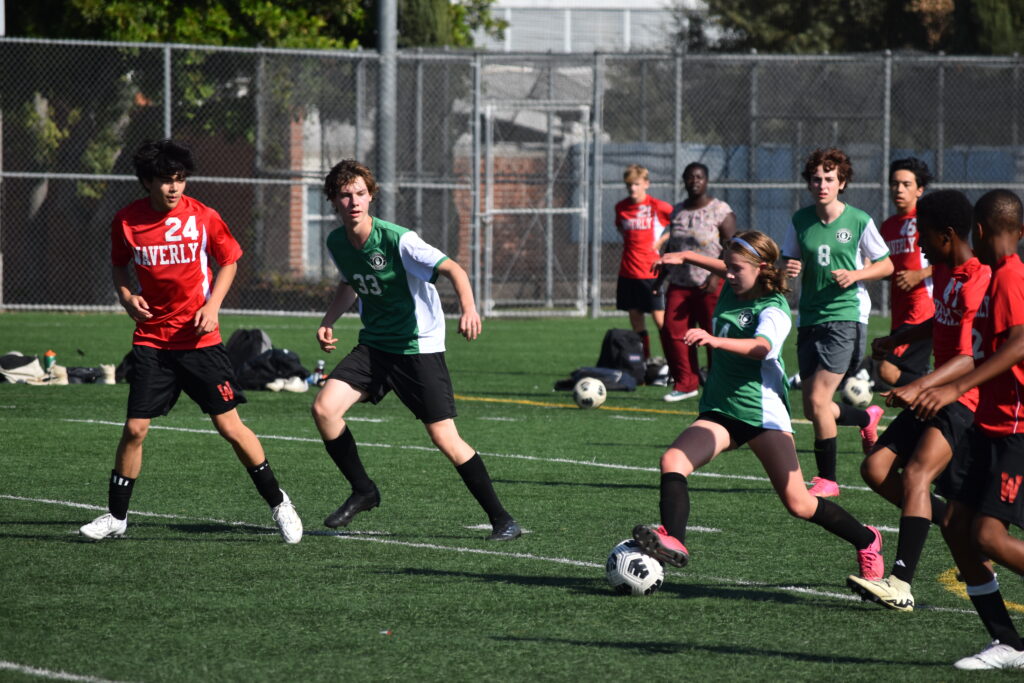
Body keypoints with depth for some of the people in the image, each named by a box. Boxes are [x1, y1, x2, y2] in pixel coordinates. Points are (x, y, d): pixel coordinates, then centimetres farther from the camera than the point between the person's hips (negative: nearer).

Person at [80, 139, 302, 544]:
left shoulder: (203, 217, -7)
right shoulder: (126, 221, -4)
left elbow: (229, 260, 7)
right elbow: (119, 265, 14)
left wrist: (213, 305, -7)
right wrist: (126, 295, -6)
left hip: (200, 338, -1)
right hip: (151, 339, 1)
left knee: (230, 426, -2)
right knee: (135, 428, -4)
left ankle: (278, 502, 13)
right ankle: (116, 517, 11)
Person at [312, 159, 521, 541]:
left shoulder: (397, 240, -20)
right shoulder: (337, 243, 1)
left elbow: (453, 269, -28)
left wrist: (468, 307, -47)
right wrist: (328, 321, 7)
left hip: (419, 348, -6)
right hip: (374, 346, 6)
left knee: (444, 438, -13)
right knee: (324, 408, -12)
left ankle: (501, 519, -1)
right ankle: (363, 491, 8)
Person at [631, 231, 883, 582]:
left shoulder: (774, 309, -15)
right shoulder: (735, 289, 7)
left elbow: (761, 346, -37)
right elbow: (726, 271, 34)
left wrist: (716, 341, -54)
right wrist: (686, 257, 33)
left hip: (763, 411, -7)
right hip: (719, 411, 7)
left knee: (798, 504, -4)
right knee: (672, 461, -22)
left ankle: (866, 541, 19)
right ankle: (672, 541, -37)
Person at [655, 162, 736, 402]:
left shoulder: (720, 211, -2)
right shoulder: (678, 211, 15)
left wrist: (716, 277, -18)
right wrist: (661, 277, 17)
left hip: (710, 286, -5)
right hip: (680, 284, 5)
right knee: (672, 331, -5)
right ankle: (685, 383, 4)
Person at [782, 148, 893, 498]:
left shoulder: (859, 221, -5)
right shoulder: (800, 221, 5)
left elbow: (886, 265, 4)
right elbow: (788, 264, 15)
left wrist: (855, 275, -13)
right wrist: (790, 270, -9)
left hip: (846, 316, -5)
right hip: (809, 320, 5)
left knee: (818, 400, -15)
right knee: (813, 410, 7)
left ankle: (827, 478, -1)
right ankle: (867, 418, 38)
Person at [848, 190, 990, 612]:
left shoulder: (977, 284, -20)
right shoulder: (944, 269, 10)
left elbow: (971, 359, -29)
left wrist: (921, 387, -38)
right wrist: (899, 338, 34)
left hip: (967, 399, -10)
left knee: (916, 473, -25)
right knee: (876, 468, 1)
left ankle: (901, 585, -31)